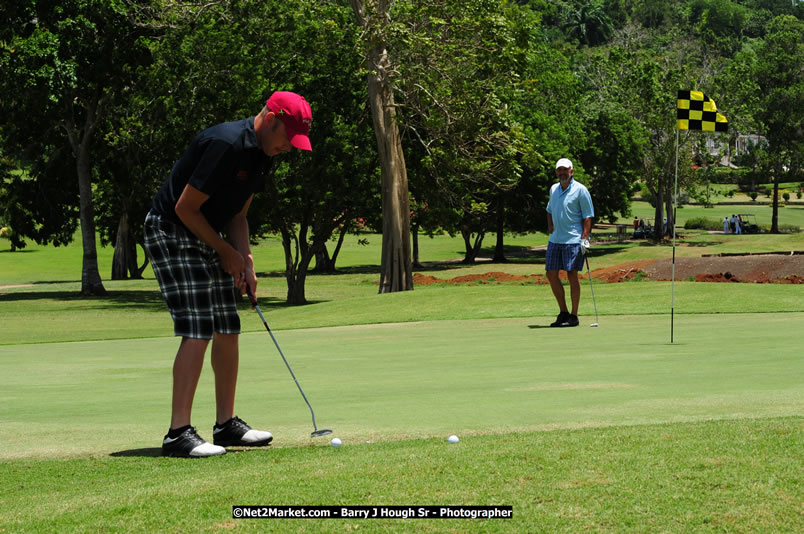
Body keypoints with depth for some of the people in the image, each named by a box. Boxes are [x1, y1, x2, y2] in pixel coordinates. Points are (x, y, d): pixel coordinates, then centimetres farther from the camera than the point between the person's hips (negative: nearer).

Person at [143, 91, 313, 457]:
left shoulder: (260, 155, 6)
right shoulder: (226, 145, -25)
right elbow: (185, 208, -21)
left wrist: (246, 263, 3)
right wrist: (227, 253, -10)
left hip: (206, 236, 10)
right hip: (171, 232, -10)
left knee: (228, 331, 7)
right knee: (197, 331, -16)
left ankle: (226, 424, 15)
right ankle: (178, 434, -16)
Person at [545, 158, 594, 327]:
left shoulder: (580, 190, -6)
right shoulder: (553, 189, 14)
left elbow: (588, 216, -8)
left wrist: (585, 238, -17)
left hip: (573, 240, -7)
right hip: (555, 240, 7)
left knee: (572, 275, -5)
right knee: (551, 274, 4)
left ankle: (574, 316, 2)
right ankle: (563, 312, 15)